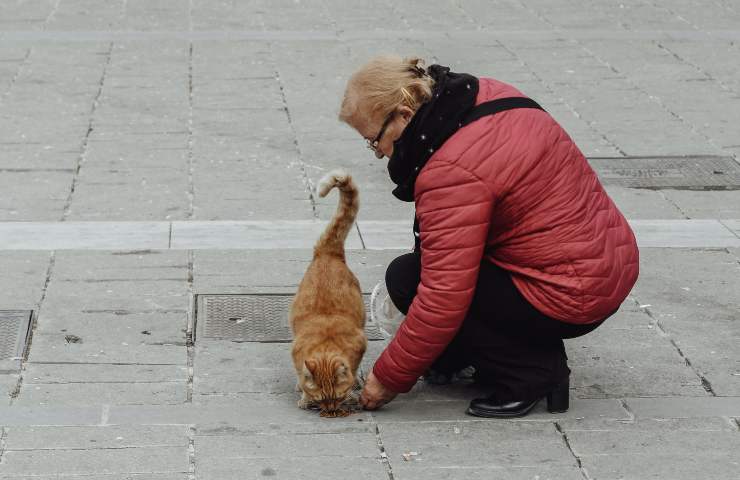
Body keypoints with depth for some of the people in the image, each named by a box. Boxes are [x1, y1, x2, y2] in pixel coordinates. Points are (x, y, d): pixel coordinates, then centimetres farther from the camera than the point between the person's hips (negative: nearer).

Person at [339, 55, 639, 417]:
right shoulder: (487, 97, 3)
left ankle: (532, 373, -5)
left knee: (406, 278, -6)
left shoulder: (453, 172, -24)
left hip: (572, 300, -10)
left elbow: (444, 297, -24)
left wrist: (389, 378, -12)